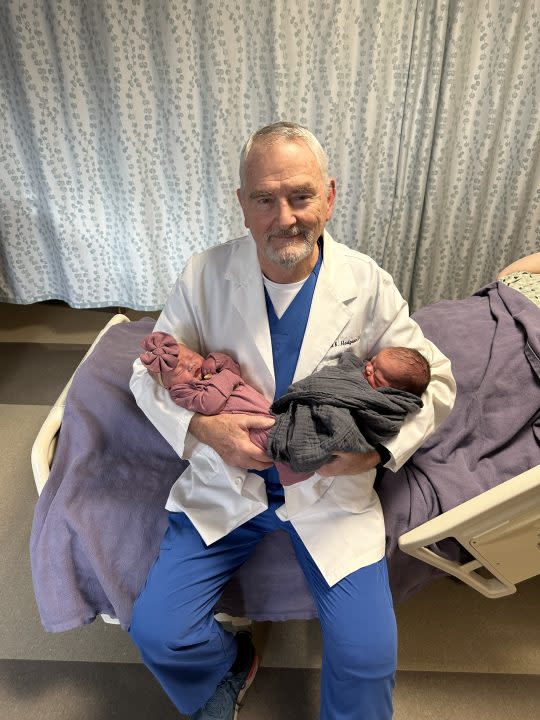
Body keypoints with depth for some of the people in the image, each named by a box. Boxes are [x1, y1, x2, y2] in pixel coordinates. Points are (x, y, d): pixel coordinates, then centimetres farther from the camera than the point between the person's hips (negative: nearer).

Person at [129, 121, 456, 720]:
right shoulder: (204, 276, -8)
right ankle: (232, 660, 31)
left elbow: (435, 379, -1)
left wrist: (380, 446, -19)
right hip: (225, 480, 1)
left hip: (332, 485, 0)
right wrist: (202, 425, -21)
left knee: (368, 654, -11)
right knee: (156, 632, -5)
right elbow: (151, 371, -1)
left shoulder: (367, 284, -8)